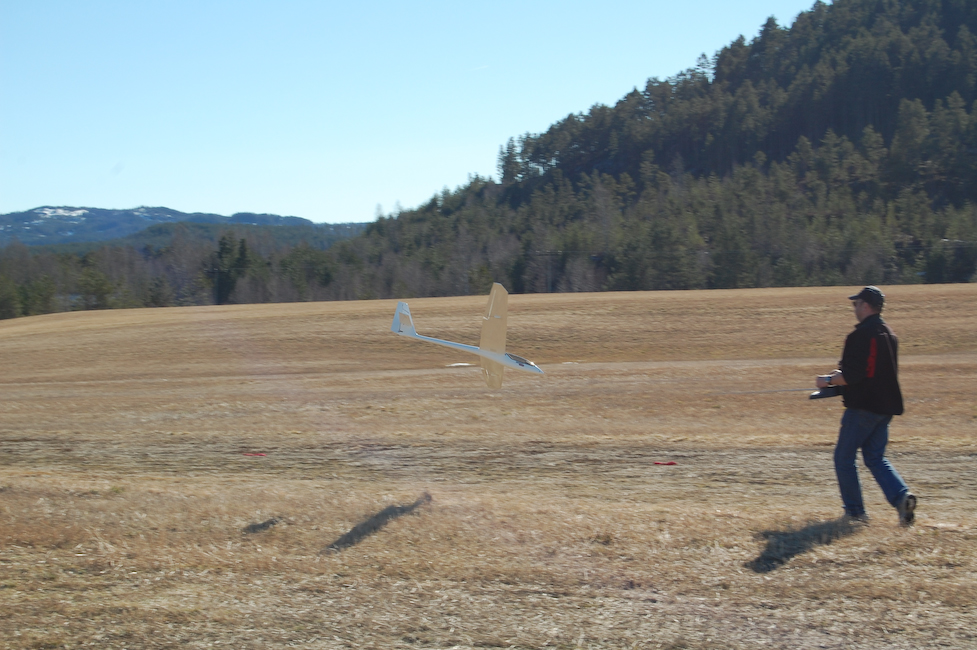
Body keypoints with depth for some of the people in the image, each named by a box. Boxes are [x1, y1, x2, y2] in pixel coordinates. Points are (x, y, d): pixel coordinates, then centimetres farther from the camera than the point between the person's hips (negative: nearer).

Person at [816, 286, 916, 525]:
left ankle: (855, 510, 8)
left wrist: (829, 381, -5)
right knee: (876, 458, 13)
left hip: (863, 406, -9)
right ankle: (901, 495, -8)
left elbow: (852, 375, -21)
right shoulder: (889, 334, 13)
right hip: (886, 406, 9)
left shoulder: (862, 334, -16)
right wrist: (840, 374, 23)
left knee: (844, 457, 5)